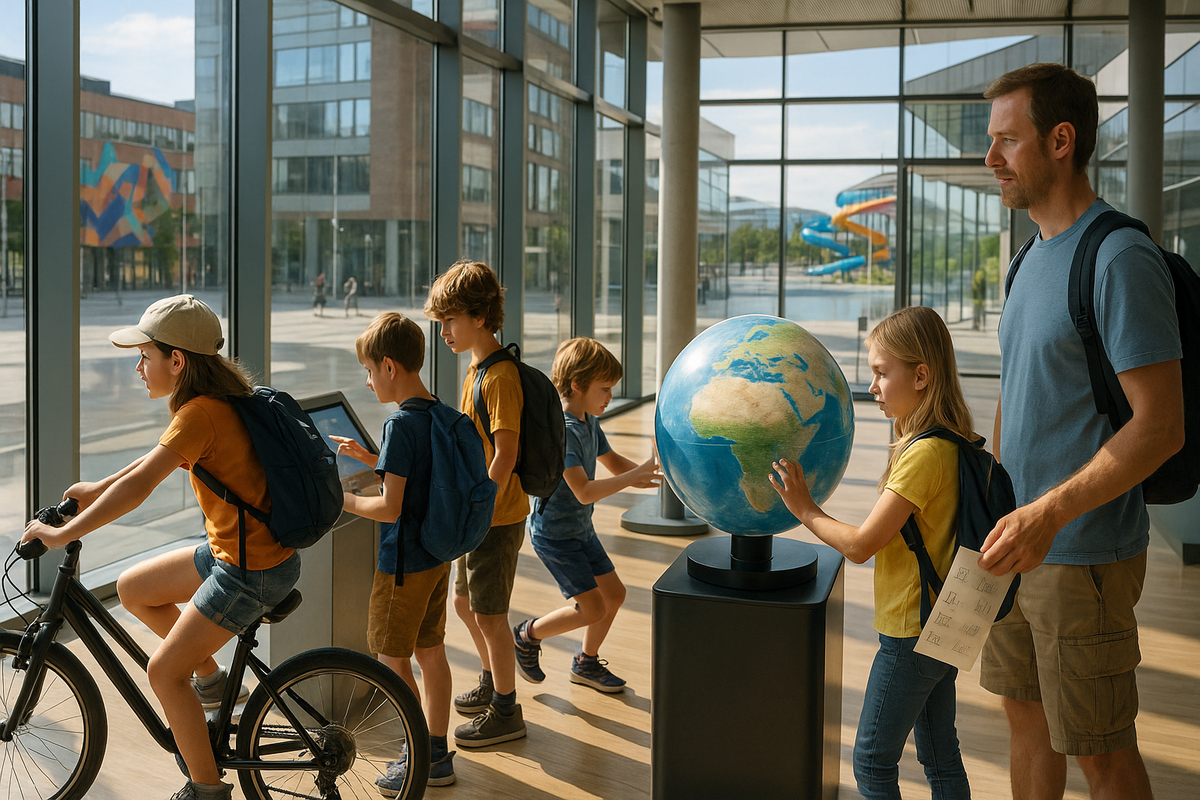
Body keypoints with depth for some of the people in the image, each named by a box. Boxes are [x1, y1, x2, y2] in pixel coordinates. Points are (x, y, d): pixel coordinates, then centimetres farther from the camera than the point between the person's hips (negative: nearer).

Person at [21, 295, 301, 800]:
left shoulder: (200, 413, -23)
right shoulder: (219, 398, 5)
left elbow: (139, 486, -29)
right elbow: (165, 457, 19)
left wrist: (62, 534, -22)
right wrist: (97, 490, 19)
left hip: (253, 570, -9)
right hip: (233, 551, 9)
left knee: (163, 672, 0)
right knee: (132, 589, 18)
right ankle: (209, 676, 28)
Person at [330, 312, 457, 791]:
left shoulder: (400, 423, -22)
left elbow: (389, 507, -24)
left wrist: (344, 500, -9)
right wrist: (369, 458, 16)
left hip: (404, 562, -9)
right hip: (438, 556, 9)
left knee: (392, 660, 4)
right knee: (431, 652, 16)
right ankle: (438, 754, 26)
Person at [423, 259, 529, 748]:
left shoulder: (500, 376, -21)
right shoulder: (476, 368, 11)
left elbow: (505, 456, -24)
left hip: (497, 516, -10)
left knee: (489, 614, 0)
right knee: (465, 603, 20)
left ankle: (506, 712, 14)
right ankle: (491, 683, 39)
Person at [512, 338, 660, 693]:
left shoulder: (590, 423, 4)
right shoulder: (561, 430, -26)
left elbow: (613, 461, 18)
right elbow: (584, 491, -33)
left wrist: (645, 470, -1)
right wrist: (633, 477, -33)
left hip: (580, 528, 9)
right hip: (554, 533, -9)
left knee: (614, 594, 12)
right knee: (593, 608, -9)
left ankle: (586, 663, 30)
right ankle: (528, 635, 13)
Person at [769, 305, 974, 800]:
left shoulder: (924, 454, -24)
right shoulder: (950, 445, 5)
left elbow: (859, 545, -22)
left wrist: (805, 510, -10)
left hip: (910, 634, -9)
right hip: (943, 625, 9)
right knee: (940, 757, 17)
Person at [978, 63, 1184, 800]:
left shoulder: (1120, 260, -17)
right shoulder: (1035, 258, 11)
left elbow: (1161, 427, -22)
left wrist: (1049, 513, -29)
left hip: (1084, 552, -8)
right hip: (1023, 543, 8)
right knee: (1026, 713, 18)